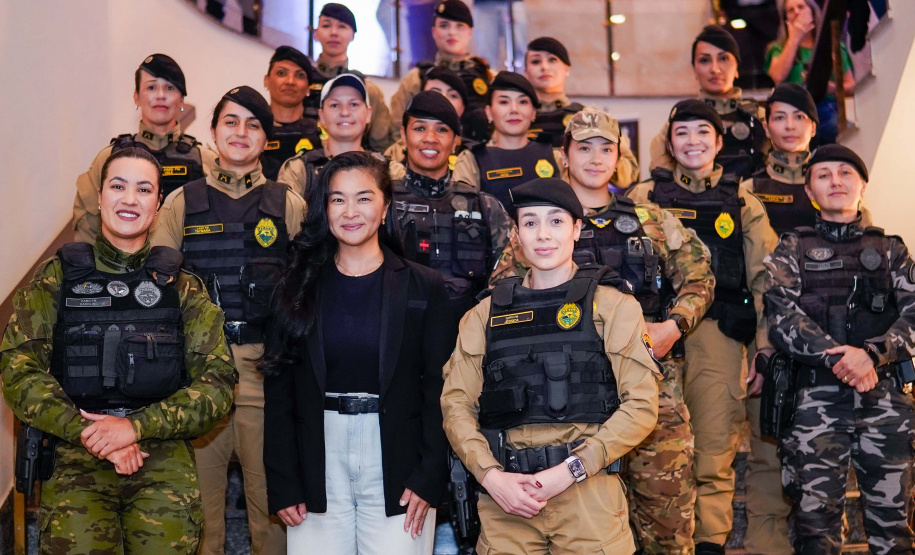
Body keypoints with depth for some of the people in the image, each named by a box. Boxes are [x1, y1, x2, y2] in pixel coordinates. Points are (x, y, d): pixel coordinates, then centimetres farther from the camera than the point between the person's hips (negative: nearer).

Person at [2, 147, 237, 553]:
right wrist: (88, 432, -11)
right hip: (76, 455, -1)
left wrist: (137, 425, -11)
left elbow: (218, 382, 3)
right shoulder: (58, 277, 10)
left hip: (163, 455, 1)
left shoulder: (183, 288, 11)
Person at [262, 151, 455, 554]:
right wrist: (283, 485, -4)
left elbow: (439, 389, -1)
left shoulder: (424, 288, 2)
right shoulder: (298, 289, 6)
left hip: (397, 471, -1)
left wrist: (428, 478, -10)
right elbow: (279, 389, 4)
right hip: (317, 471, 1)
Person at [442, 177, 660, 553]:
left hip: (588, 494, -2)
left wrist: (571, 470, -13)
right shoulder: (486, 314, 10)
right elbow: (457, 403, 5)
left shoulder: (613, 306, 2)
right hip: (504, 498, 2)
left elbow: (641, 404, -5)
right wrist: (491, 476, -10)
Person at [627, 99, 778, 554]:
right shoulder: (644, 197, 13)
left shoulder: (743, 205, 15)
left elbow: (764, 280, 10)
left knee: (714, 452, -1)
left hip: (719, 335, 0)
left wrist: (765, 350, 1)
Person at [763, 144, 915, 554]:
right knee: (816, 520, -3)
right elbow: (782, 317, -3)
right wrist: (838, 357, -18)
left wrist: (871, 353, -17)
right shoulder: (792, 250, 11)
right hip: (817, 398, -1)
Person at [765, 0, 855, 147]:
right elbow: (778, 77, -7)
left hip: (828, 114, 1)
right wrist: (794, 38, 1)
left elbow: (850, 84, 15)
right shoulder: (780, 48, 14)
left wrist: (833, 88, -8)